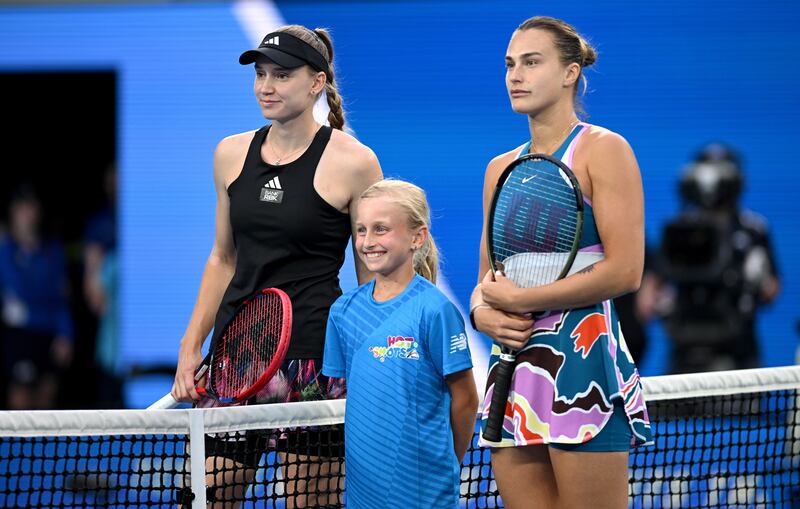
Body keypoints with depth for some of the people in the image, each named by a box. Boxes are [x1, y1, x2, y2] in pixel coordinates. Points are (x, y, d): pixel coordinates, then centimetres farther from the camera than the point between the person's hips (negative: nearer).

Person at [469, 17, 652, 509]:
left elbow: (625, 270, -12)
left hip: (581, 357, -6)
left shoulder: (604, 150, -2)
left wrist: (520, 299, -11)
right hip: (513, 360, 6)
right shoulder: (501, 168, 17)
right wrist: (483, 312, -4)